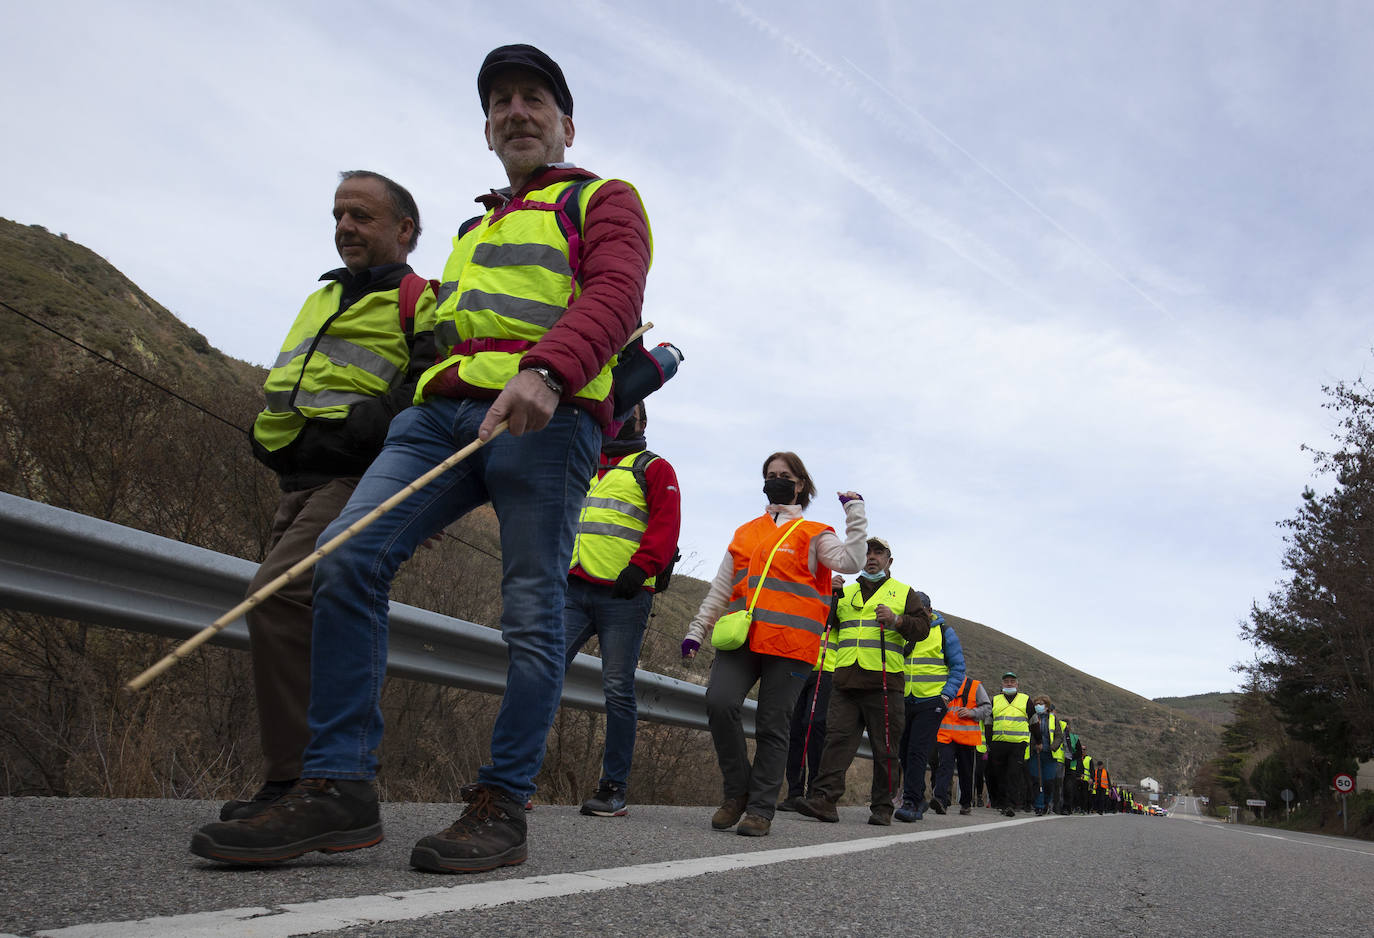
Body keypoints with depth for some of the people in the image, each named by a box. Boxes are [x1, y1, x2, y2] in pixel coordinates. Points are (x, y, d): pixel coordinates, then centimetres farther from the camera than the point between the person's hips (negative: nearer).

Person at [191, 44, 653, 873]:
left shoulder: (603, 201, 13)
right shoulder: (473, 230, 35)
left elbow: (615, 295, -7)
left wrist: (547, 371, -25)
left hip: (544, 420, -5)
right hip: (443, 411, 6)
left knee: (532, 612, -7)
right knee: (348, 557, -13)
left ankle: (502, 807, 1)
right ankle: (339, 790, -11)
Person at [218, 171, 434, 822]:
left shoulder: (419, 300, 1)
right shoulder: (323, 300, 28)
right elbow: (281, 387, 31)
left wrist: (356, 431, -23)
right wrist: (270, 436, 13)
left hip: (359, 481, -9)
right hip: (301, 484, 9)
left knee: (277, 598, -23)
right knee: (308, 621, 9)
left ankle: (295, 780, -19)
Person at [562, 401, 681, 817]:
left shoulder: (654, 468, 9)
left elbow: (666, 522, -5)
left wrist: (641, 565, -20)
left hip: (623, 596, -4)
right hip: (573, 589, 4)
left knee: (618, 690, -3)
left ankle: (613, 790, 5)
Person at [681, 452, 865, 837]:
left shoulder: (813, 534, 11)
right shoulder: (745, 532, 23)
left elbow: (849, 561, -7)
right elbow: (720, 588, 23)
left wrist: (855, 513, -6)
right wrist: (697, 629, 18)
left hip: (788, 644, -3)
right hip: (740, 638, 3)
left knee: (772, 727, -3)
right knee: (720, 702, -17)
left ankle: (760, 809, 9)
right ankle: (737, 792, 1)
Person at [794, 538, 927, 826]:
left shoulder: (903, 592, 15)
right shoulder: (845, 593, 22)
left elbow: (922, 626, 5)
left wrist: (896, 620, -14)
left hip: (884, 681, -2)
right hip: (846, 680, 2)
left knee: (885, 747, 1)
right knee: (837, 737, -7)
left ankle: (882, 807, 10)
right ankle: (824, 798, -10)